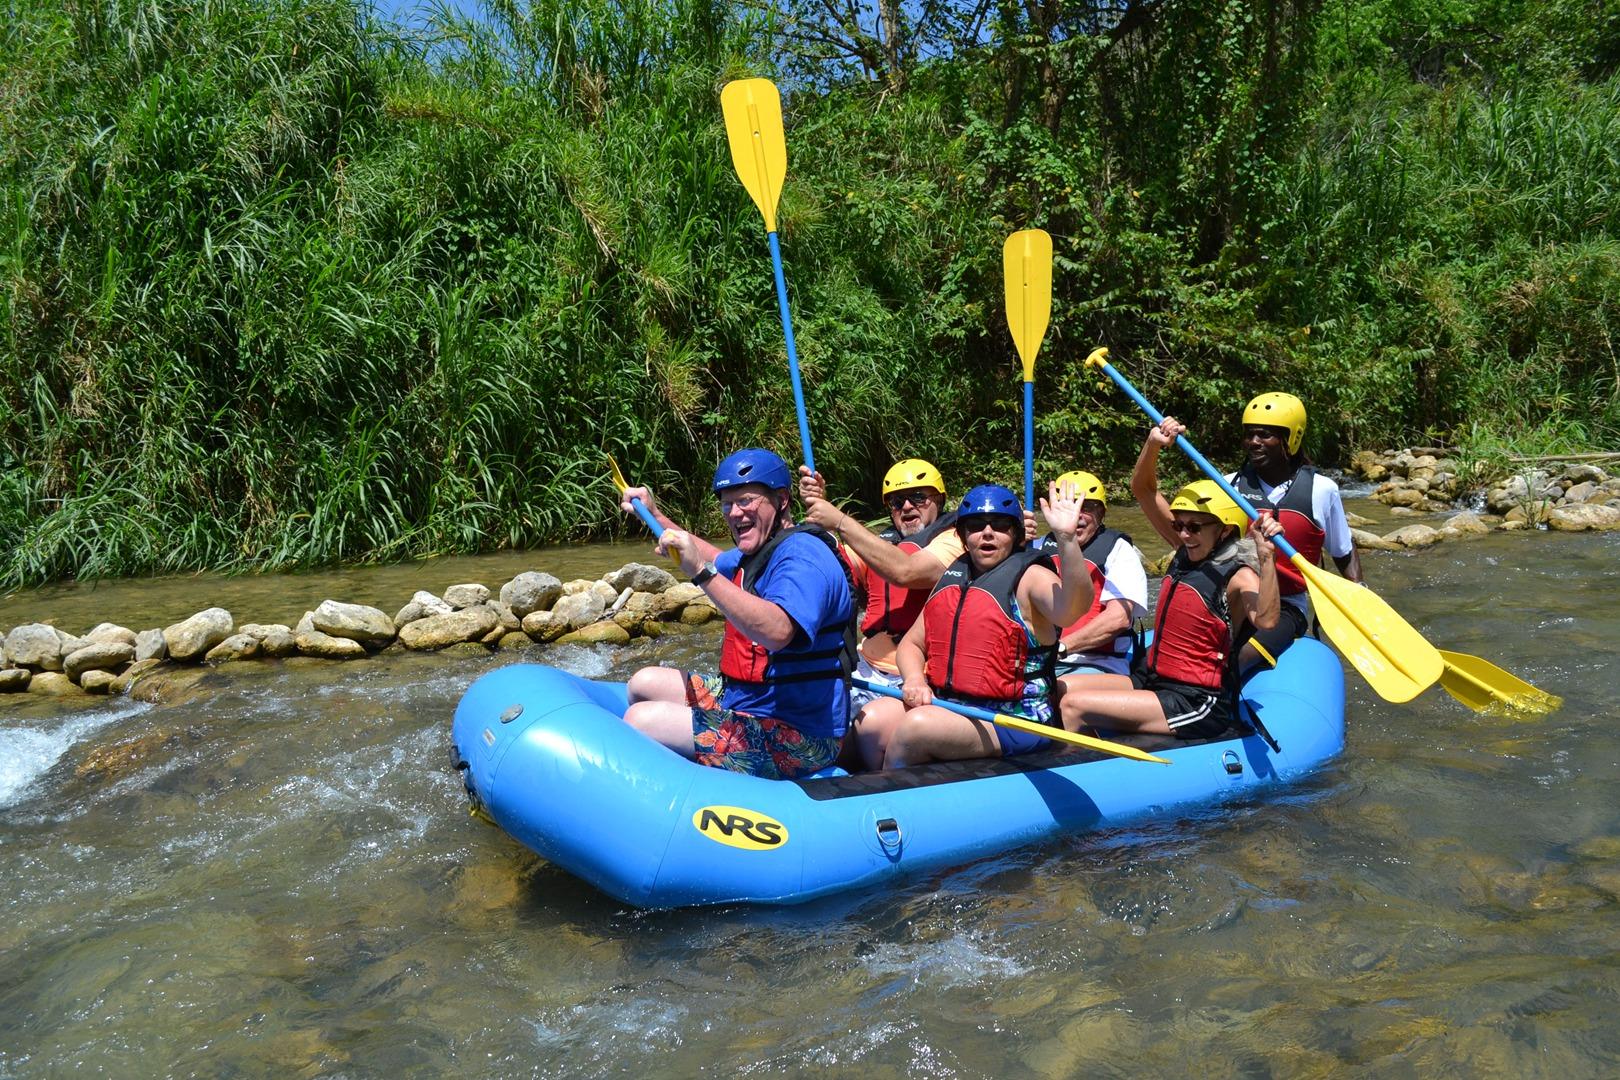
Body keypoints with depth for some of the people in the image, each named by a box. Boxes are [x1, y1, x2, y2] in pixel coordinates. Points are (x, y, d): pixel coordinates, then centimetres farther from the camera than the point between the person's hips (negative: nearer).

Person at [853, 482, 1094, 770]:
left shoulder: (1029, 576, -6)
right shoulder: (952, 577, 14)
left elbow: (1071, 609, -29)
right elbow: (911, 643, 18)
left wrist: (1066, 538, -43)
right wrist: (914, 679, -4)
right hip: (942, 700, 6)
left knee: (917, 725, -28)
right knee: (870, 721, -17)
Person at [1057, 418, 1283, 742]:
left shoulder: (1239, 577, -14)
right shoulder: (1186, 552, 7)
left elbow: (1266, 620, -36)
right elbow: (1143, 490, 8)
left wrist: (1266, 557, -46)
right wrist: (1154, 444, -8)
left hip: (1200, 705, -8)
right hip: (1151, 680, 8)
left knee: (1073, 706, -21)